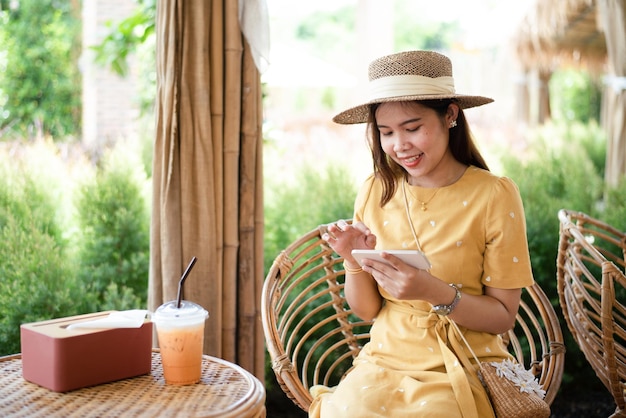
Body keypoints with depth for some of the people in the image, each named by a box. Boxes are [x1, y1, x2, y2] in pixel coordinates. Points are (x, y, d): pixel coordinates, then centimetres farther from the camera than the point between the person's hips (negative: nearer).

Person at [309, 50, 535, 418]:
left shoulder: (494, 196, -8)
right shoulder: (376, 192, 1)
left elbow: (504, 316, -6)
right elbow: (366, 310, 7)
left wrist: (434, 292, -21)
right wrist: (355, 262, -13)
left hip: (462, 372, -2)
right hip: (385, 360, 3)